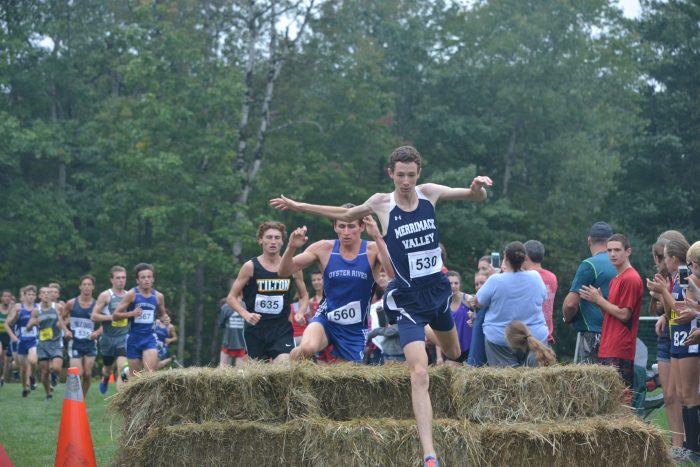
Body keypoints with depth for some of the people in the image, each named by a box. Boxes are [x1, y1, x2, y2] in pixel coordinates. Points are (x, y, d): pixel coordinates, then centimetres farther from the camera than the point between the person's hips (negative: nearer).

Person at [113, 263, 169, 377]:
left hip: (149, 338, 2)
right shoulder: (132, 294, -6)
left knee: (150, 372, -16)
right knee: (134, 375, 4)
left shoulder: (158, 296, 3)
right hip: (133, 338, -1)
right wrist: (131, 313, -21)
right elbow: (115, 315, -6)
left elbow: (162, 314, 22)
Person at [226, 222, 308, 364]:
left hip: (282, 329, 0)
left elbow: (304, 296, 18)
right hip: (255, 329, 0)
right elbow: (231, 297, 1)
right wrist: (246, 314, -16)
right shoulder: (251, 267, -2)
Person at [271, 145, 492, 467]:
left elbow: (477, 197, 9)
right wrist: (298, 206, 14)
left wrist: (479, 186, -16)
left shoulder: (430, 193, -3)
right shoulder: (381, 204, -7)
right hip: (407, 299, -4)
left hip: (438, 290, 4)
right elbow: (346, 215, 13)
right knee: (419, 372, -19)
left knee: (453, 355, 27)